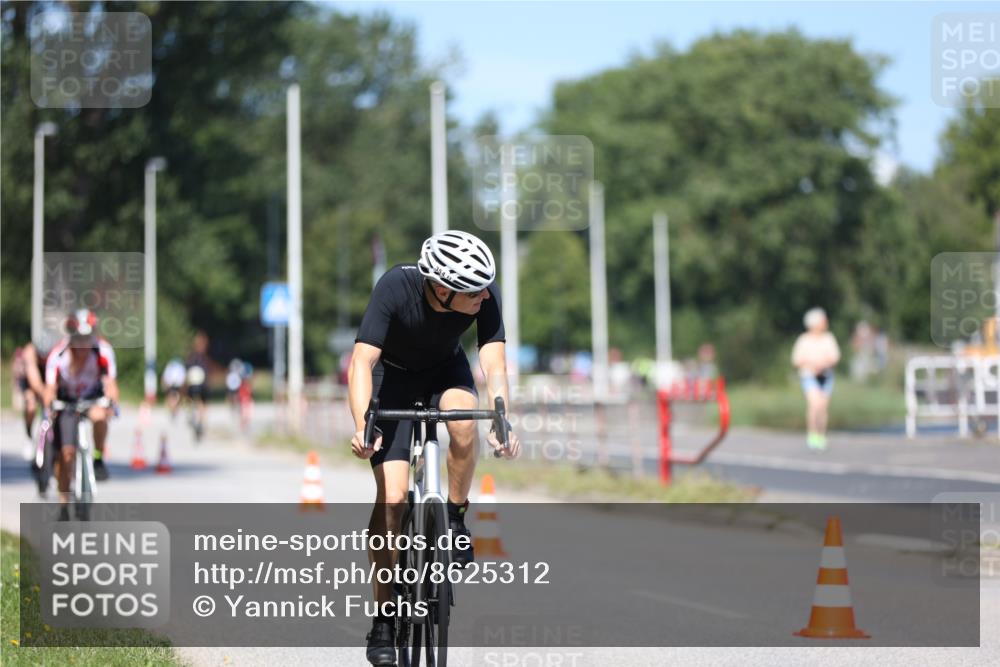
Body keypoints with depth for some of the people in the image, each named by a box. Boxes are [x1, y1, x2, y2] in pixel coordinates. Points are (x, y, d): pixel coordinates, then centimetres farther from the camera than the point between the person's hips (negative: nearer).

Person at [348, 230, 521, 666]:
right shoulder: (396, 287, -35)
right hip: (392, 375, -2)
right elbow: (362, 362, -39)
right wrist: (362, 427, -53)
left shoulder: (485, 296, -28)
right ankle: (384, 618, -2)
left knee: (464, 420, -35)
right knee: (392, 498, -14)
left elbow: (494, 363, -32)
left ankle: (455, 518, -9)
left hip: (445, 369, 2)